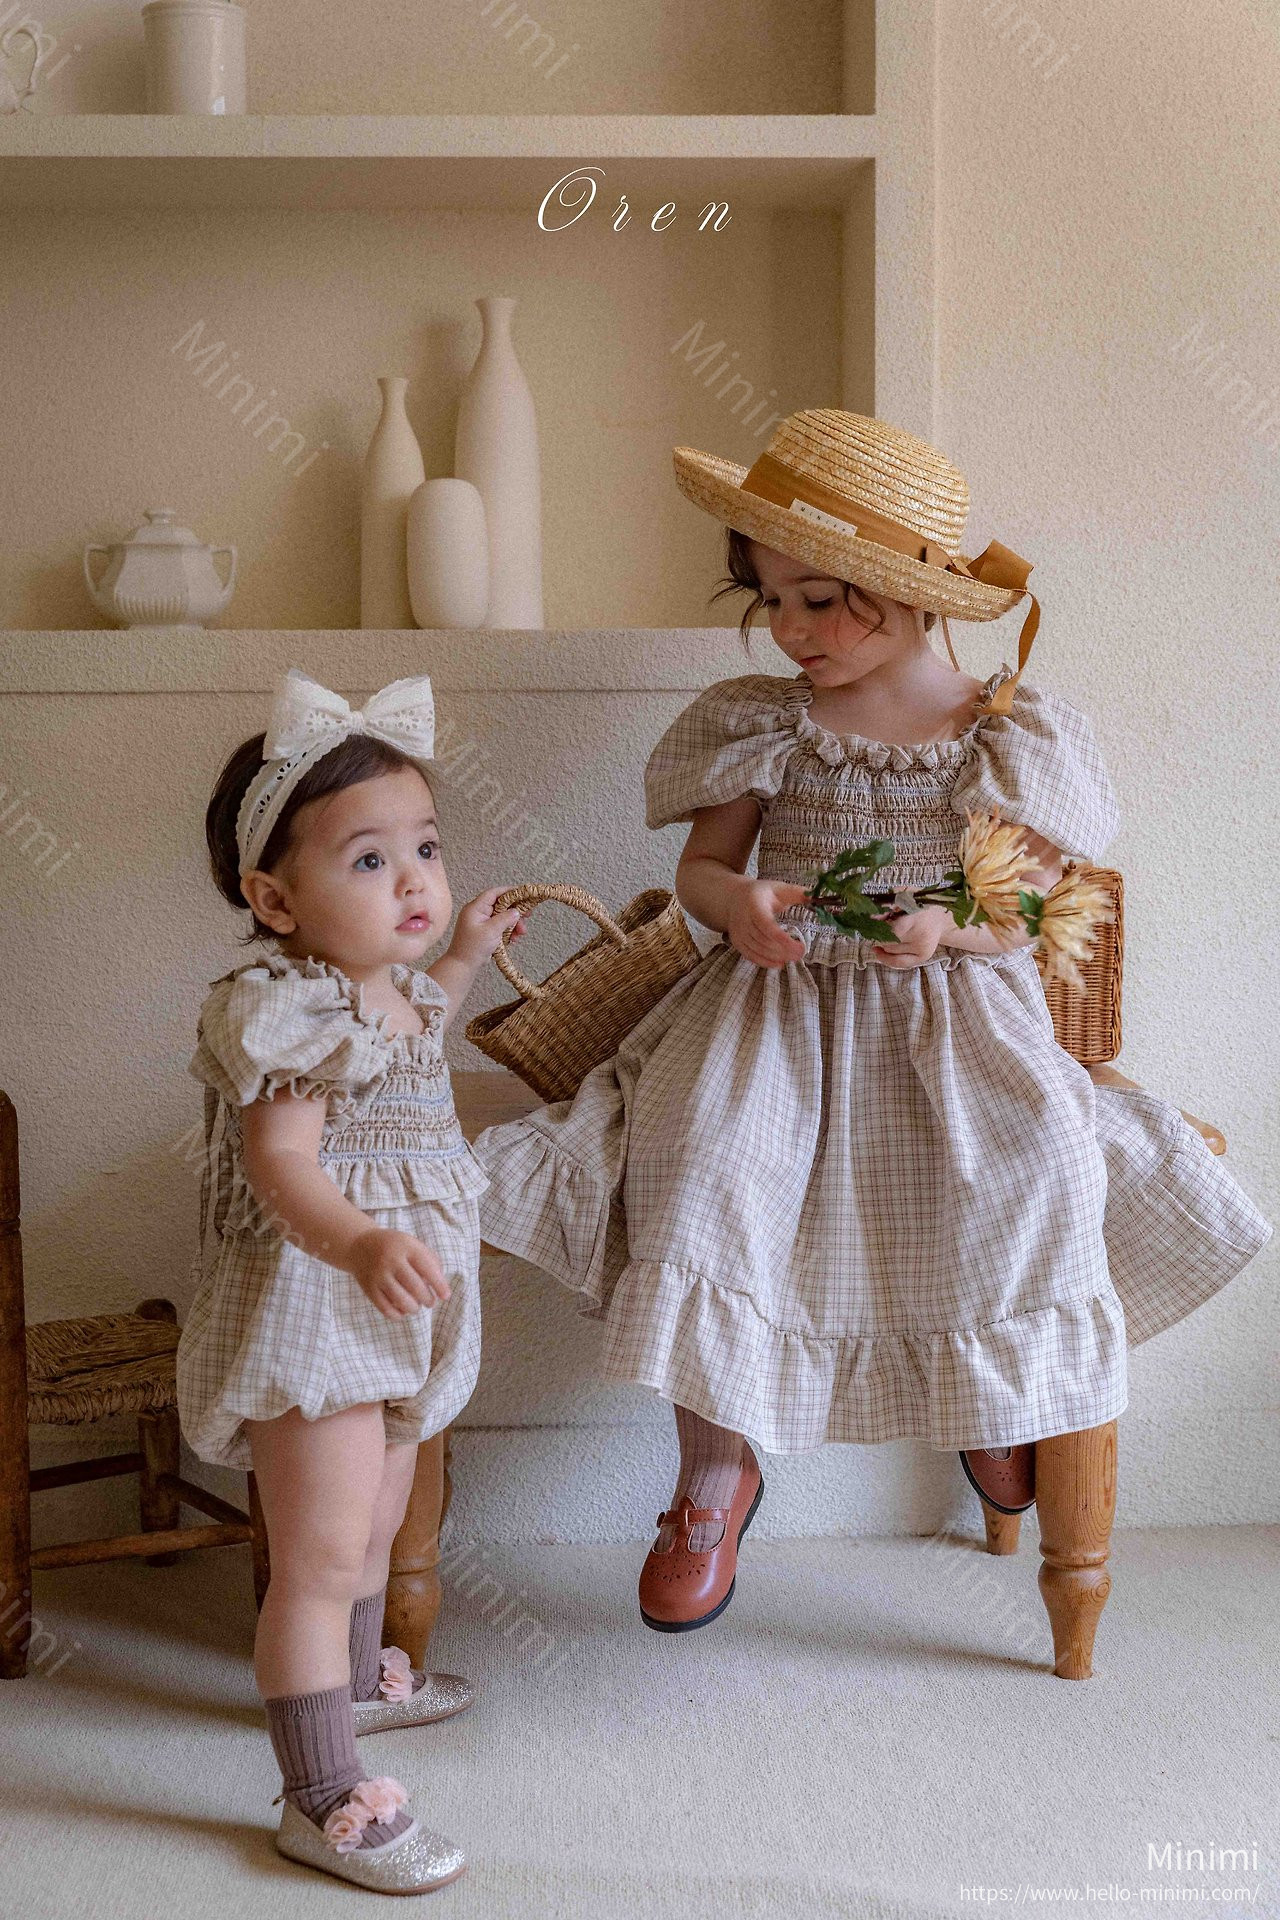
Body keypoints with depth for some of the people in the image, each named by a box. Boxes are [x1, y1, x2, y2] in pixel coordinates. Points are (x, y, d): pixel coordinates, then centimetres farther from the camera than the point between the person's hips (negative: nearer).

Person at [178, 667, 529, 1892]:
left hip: (398, 1303, 10)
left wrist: (462, 957, 28)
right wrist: (363, 1248, -49)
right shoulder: (282, 1010, -24)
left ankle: (353, 1679, 50)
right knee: (319, 1556, -5)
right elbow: (282, 1168, -32)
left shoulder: (388, 986, 6)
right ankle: (323, 1799, 5)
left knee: (376, 1521, 27)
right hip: (312, 1308, -10)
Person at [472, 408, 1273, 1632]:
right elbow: (699, 863, 8)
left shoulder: (1012, 734, 0)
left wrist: (952, 927, -22)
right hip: (777, 1009, 1)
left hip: (954, 1020, 0)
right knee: (703, 1163, -28)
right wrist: (735, 903, -17)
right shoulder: (760, 722, 4)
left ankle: (998, 1401, 10)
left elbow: (1035, 909, 0)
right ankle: (714, 1465, -10)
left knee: (1035, 1170, -26)